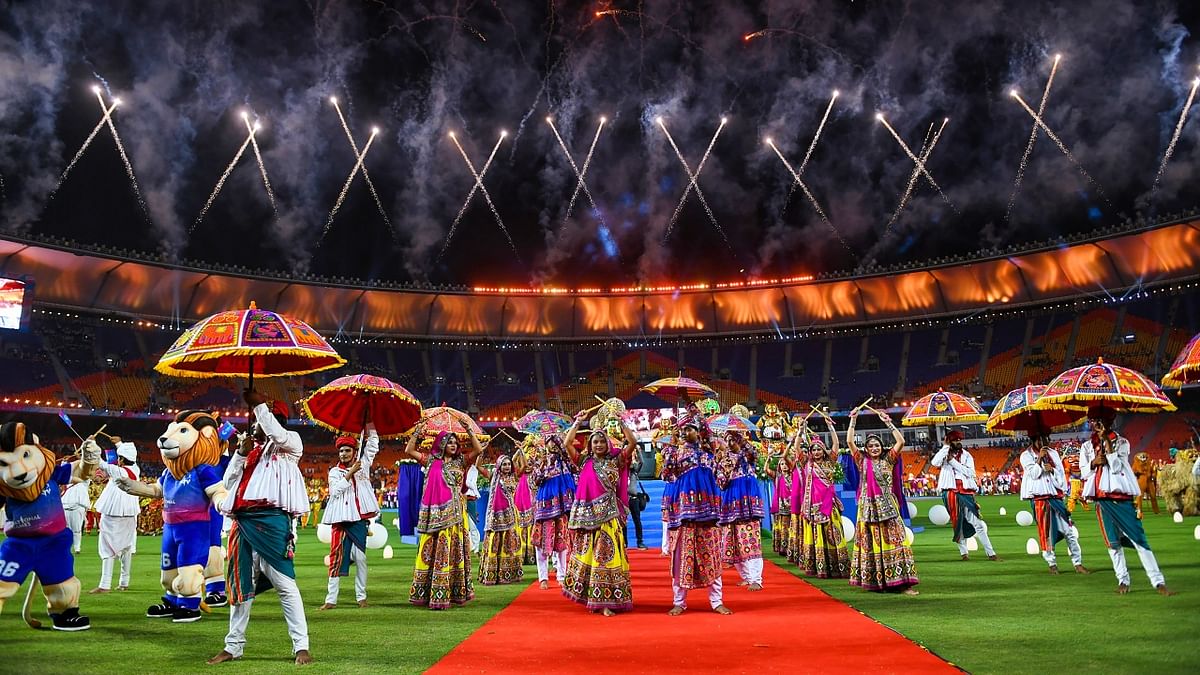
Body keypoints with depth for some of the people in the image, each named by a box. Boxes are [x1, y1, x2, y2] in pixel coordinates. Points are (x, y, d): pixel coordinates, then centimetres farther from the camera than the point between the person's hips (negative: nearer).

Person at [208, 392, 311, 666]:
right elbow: (229, 482, 18)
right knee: (241, 585, 11)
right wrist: (241, 453, 4)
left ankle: (301, 646, -7)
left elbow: (278, 434, -18)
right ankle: (233, 646, 19)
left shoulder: (291, 442, 6)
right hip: (242, 520, 7)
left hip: (271, 520, -7)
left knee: (284, 582, -9)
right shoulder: (250, 449, 23)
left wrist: (260, 405, -9)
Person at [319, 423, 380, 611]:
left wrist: (368, 420, 5)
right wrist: (350, 473, -11)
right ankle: (331, 599, 0)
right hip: (341, 519, 0)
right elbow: (335, 491, -8)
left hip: (359, 518, 0)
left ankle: (361, 596, 8)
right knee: (336, 558, -1)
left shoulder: (363, 465, 10)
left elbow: (373, 443, 9)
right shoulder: (334, 471, 8)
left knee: (360, 557, 0)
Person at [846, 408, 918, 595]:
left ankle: (900, 582, -7)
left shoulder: (888, 460, 6)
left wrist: (888, 423, -4)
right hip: (868, 507, 1)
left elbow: (900, 441, -4)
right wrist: (853, 421, -3)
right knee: (869, 544, 3)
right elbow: (850, 442, -3)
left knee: (893, 541, -6)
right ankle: (873, 581, 11)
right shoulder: (862, 461, 6)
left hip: (887, 507, 0)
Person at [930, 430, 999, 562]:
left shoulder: (967, 455, 8)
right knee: (958, 523, 5)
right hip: (951, 493, -1)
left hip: (966, 493, 1)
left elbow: (970, 472, -7)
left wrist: (953, 461, -10)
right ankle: (963, 552, 12)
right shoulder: (945, 455, 5)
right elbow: (935, 462, -17)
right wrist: (945, 447, -13)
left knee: (976, 523, 0)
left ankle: (991, 553, 0)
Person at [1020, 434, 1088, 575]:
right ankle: (1052, 564, 9)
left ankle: (1078, 563, 3)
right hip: (1039, 498, -3)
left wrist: (1052, 469, -9)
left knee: (1069, 529, -2)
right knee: (1046, 532, 0)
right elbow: (1033, 474, -8)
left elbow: (1061, 473, 10)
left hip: (1056, 496, 3)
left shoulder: (1053, 453, 13)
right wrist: (1039, 458, -13)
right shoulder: (1026, 455, 2)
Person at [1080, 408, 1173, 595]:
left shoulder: (1121, 442, 2)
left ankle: (1158, 582, -6)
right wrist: (1094, 462, -12)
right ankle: (1123, 581, 13)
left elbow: (1116, 466, -11)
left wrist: (1107, 441, -14)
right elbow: (1083, 472, 8)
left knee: (1138, 537, -7)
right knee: (1113, 542, 6)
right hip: (1101, 498, 3)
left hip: (1121, 495, -3)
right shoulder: (1086, 446, 11)